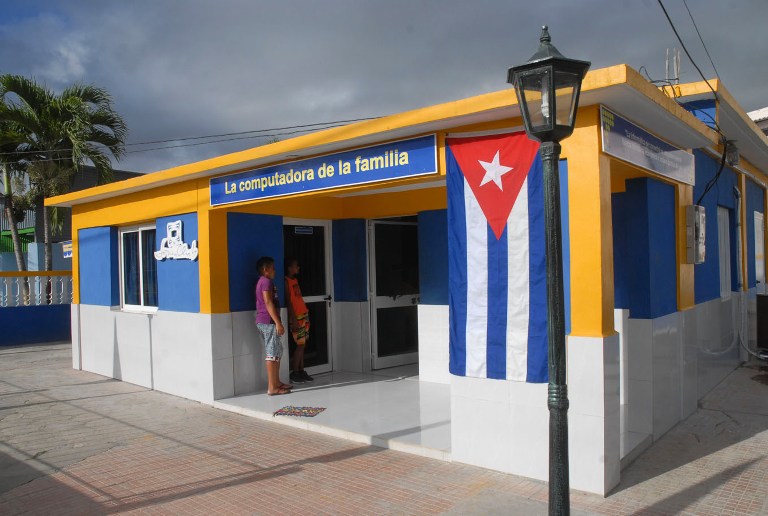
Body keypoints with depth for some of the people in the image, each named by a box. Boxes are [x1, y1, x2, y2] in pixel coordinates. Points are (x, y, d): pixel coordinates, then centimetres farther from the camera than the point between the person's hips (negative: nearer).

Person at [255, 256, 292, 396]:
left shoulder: (262, 281, 19)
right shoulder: (266, 281, -12)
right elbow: (268, 303, -19)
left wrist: (277, 322, 25)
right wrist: (278, 323, -22)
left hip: (265, 322, 11)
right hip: (268, 321, -11)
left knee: (277, 351, 17)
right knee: (272, 353, -8)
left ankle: (277, 382, 25)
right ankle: (272, 387, -6)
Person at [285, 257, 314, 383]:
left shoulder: (295, 280, 15)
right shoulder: (286, 281, -10)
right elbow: (288, 301, -14)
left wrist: (306, 315, 16)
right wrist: (294, 319, -18)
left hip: (304, 315, 8)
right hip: (296, 317, -8)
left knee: (303, 344, 9)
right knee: (300, 344, -7)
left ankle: (301, 371, 14)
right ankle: (294, 373, 1)